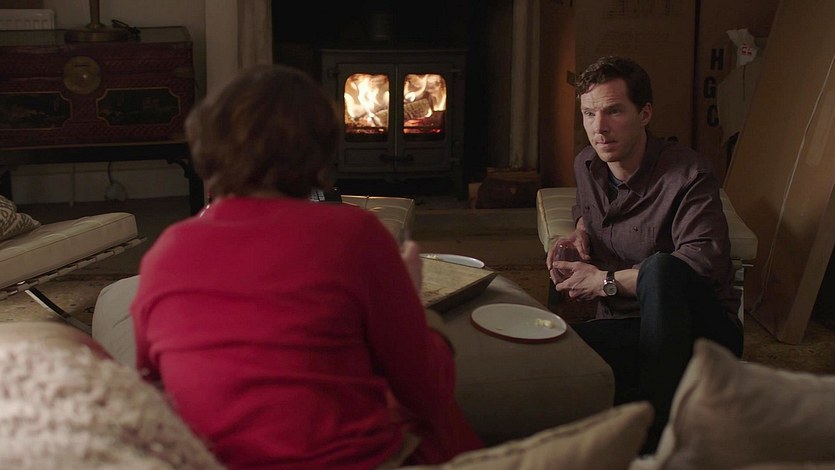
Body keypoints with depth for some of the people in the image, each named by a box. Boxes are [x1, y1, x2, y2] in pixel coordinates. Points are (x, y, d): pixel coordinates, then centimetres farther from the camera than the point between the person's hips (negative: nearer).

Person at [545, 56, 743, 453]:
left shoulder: (688, 175, -15)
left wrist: (606, 282, -20)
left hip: (702, 329, -4)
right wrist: (580, 231, 7)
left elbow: (703, 263, -27)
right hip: (625, 329, 4)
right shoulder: (586, 165, 8)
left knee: (661, 268, -40)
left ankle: (656, 432, -31)